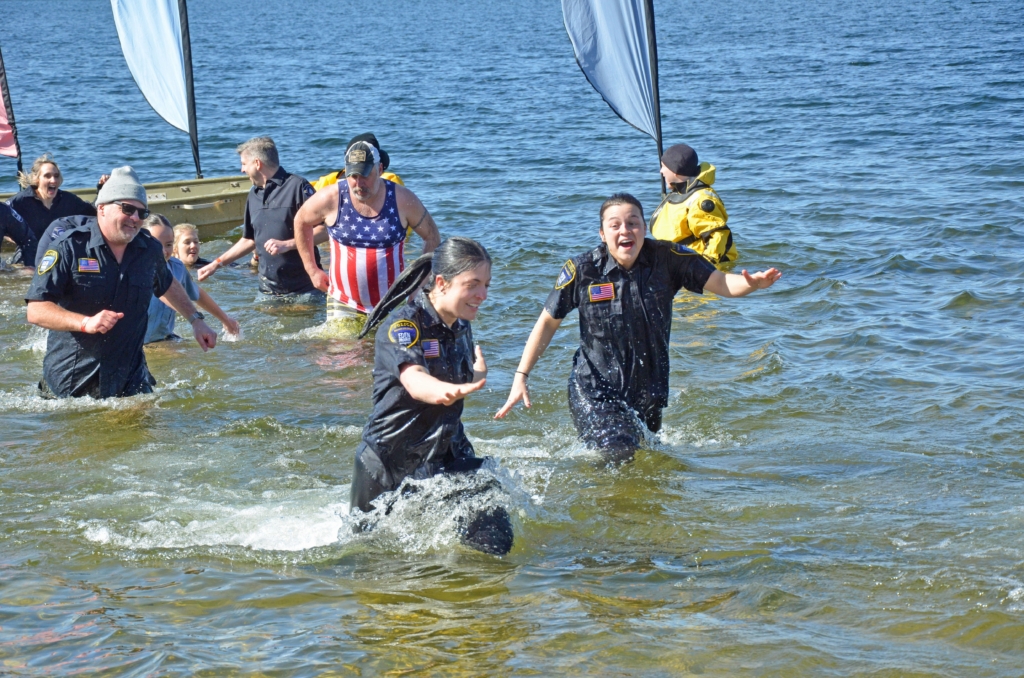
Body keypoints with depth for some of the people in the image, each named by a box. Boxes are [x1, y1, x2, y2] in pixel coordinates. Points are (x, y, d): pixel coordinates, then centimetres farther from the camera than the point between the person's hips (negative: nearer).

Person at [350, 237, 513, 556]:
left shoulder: (461, 326, 2)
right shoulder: (402, 326, -21)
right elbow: (414, 382, -43)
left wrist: (478, 374, 5)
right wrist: (445, 392, -62)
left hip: (449, 457, 5)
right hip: (390, 462, -5)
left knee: (494, 539, -14)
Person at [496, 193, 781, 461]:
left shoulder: (667, 259, -10)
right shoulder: (582, 270, -13)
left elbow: (720, 282, -12)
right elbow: (548, 322, -3)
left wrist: (752, 283, -35)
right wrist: (521, 377, -8)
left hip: (650, 391, 3)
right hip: (595, 391, -3)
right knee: (618, 455, -21)